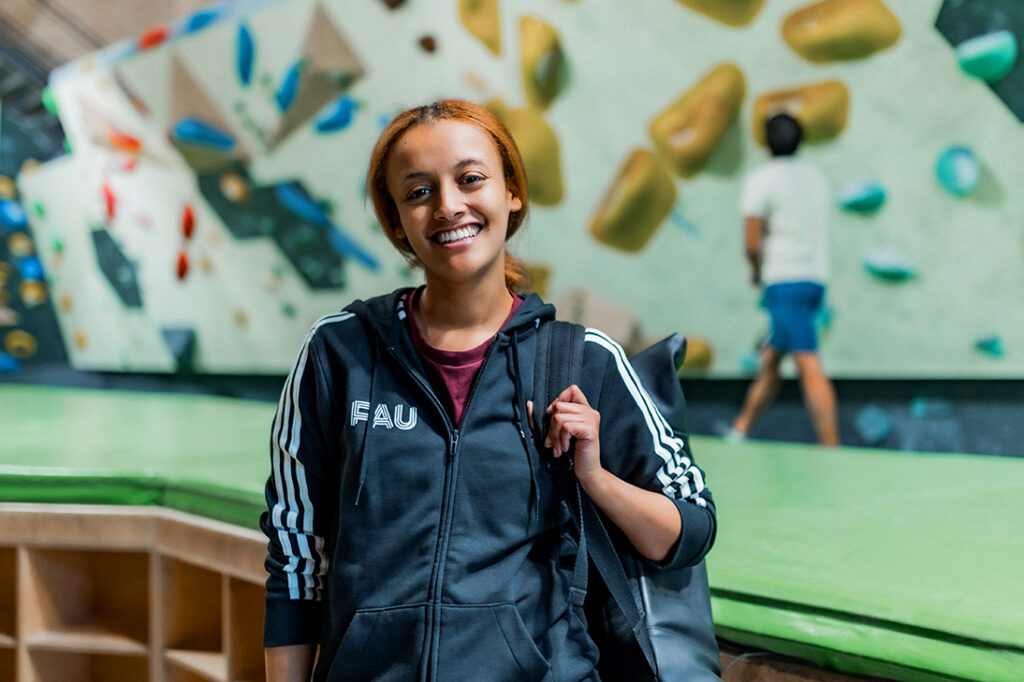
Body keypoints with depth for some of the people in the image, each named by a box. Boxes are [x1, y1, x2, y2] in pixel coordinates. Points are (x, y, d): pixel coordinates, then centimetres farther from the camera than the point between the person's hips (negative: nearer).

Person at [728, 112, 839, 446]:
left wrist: (757, 271, 9)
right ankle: (739, 431, 20)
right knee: (771, 357, 13)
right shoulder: (816, 177, 15)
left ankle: (831, 451, -15)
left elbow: (752, 244, -10)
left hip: (785, 281, -7)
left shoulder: (760, 180, -5)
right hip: (816, 277, 7)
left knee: (809, 367, -12)